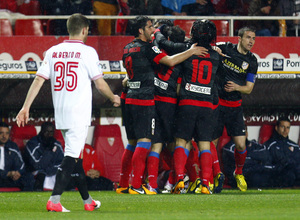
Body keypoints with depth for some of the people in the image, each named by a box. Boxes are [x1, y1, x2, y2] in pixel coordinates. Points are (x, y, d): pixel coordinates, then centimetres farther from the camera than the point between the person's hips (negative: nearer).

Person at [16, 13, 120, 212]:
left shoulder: (53, 52, 7)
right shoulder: (87, 52, -7)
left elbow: (39, 80, 2)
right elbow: (100, 84, -5)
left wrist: (26, 107, 2)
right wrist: (114, 98, 14)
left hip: (60, 113, 6)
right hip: (79, 113, -6)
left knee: (75, 154, 16)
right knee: (72, 156, -8)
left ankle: (87, 200, 24)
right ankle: (55, 199, -20)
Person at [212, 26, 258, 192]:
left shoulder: (251, 61, 4)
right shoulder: (224, 48, -2)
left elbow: (249, 88, 6)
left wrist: (237, 87, -15)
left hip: (235, 106, 2)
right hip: (216, 102, -2)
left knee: (241, 144, -5)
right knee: (211, 144, -2)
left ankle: (239, 173, 22)